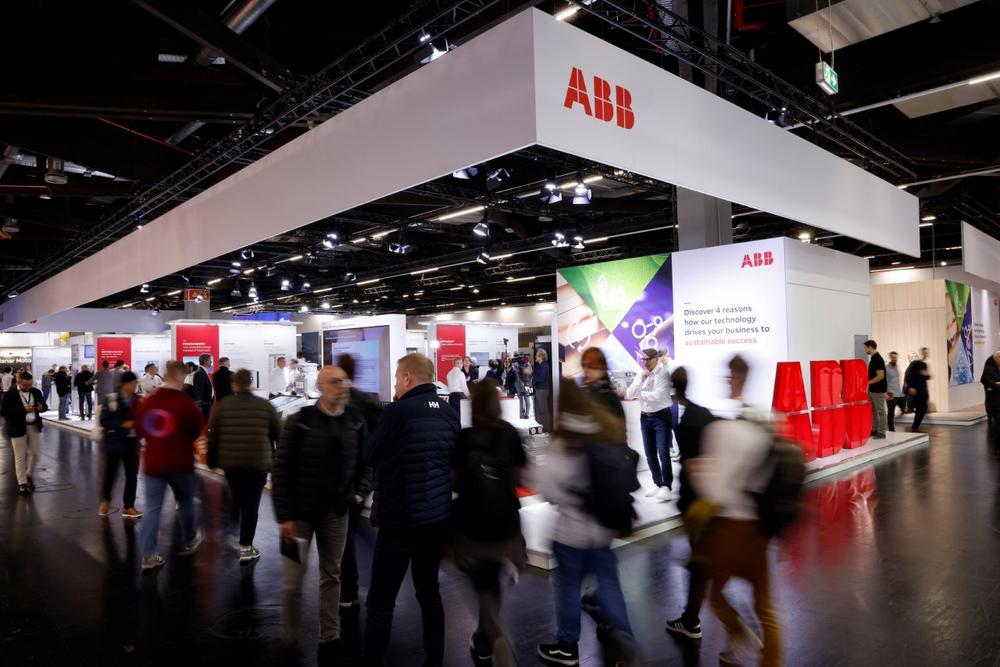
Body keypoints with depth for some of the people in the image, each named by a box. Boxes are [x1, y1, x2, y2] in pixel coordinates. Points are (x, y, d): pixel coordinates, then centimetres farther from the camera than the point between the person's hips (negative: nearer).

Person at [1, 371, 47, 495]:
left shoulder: (36, 392, 5)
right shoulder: (10, 394, -9)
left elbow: (45, 406, 13)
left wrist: (41, 407, -11)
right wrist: (23, 410, -23)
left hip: (34, 427, 4)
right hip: (18, 428, -4)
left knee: (34, 454, 10)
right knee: (20, 457, 1)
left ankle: (29, 476, 31)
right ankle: (22, 483, 8)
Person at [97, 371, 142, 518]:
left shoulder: (137, 400, 2)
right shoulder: (110, 399, -8)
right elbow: (104, 421, -11)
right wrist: (122, 424, -20)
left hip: (132, 443, 3)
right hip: (114, 442, -3)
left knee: (132, 475, 4)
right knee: (110, 473, 6)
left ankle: (128, 507, 17)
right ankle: (105, 500, 35)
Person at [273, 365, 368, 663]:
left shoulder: (356, 422, -1)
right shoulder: (299, 421, -12)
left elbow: (362, 461, 11)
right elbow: (281, 469, -11)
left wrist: (355, 491, -1)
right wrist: (284, 515, -13)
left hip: (336, 511, 3)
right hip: (301, 510, -3)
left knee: (332, 575, 12)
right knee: (294, 580, 5)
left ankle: (329, 639, 25)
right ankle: (289, 641, 24)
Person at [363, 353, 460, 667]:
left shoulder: (397, 411, -14)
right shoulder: (450, 414, 6)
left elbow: (369, 455, -2)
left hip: (401, 518, -7)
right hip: (438, 515, 7)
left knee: (380, 600, 3)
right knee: (429, 590, 18)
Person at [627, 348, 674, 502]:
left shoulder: (663, 373, -11)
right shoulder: (640, 375, 7)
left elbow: (658, 396, -21)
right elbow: (629, 395, -1)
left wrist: (640, 394, -8)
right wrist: (641, 380, -12)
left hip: (661, 417, -6)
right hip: (645, 417, 6)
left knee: (663, 453, -9)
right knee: (650, 454, 11)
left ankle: (666, 487, -3)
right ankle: (657, 484, 24)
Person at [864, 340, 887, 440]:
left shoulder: (878, 359, -19)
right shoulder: (873, 358, 11)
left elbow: (880, 376, -23)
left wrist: (868, 382, -20)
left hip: (878, 390, -10)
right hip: (872, 389, 10)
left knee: (880, 411, -2)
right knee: (873, 410, 14)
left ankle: (882, 433, 4)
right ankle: (874, 430, 21)